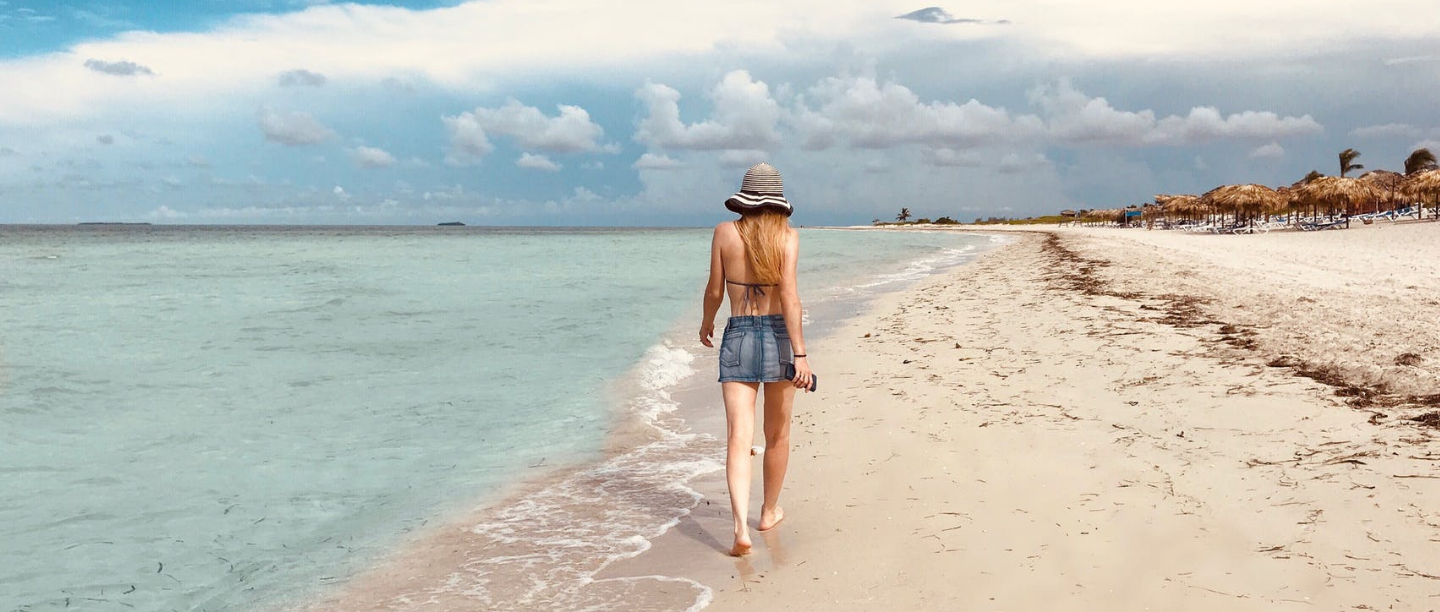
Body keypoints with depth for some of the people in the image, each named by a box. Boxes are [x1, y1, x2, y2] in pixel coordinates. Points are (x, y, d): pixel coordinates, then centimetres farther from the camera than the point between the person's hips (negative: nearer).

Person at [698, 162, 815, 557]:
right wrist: (800, 353, -16)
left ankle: (741, 527, -18)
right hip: (777, 335, 0)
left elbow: (715, 291, 5)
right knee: (777, 434, 17)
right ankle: (769, 513, 32)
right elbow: (789, 296, -14)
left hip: (737, 337, 1)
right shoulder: (787, 235, -5)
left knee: (738, 438, -3)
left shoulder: (724, 232, 1)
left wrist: (706, 324, 25)